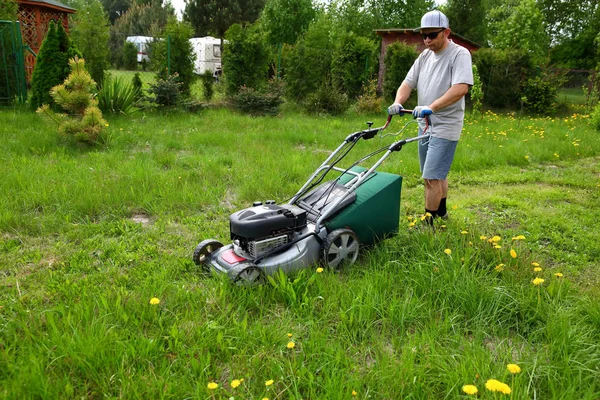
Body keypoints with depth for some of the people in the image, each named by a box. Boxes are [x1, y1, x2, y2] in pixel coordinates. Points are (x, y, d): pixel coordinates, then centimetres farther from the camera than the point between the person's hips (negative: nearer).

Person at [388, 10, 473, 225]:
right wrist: (398, 102, -15)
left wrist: (431, 107, -38)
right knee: (437, 175, 20)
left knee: (432, 177, -11)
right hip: (425, 125, 7)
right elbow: (408, 82, 6)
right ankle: (441, 211, 36)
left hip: (445, 127, -7)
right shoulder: (425, 55, 10)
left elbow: (461, 88, -26)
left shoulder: (460, 54, -12)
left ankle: (428, 223, -2)